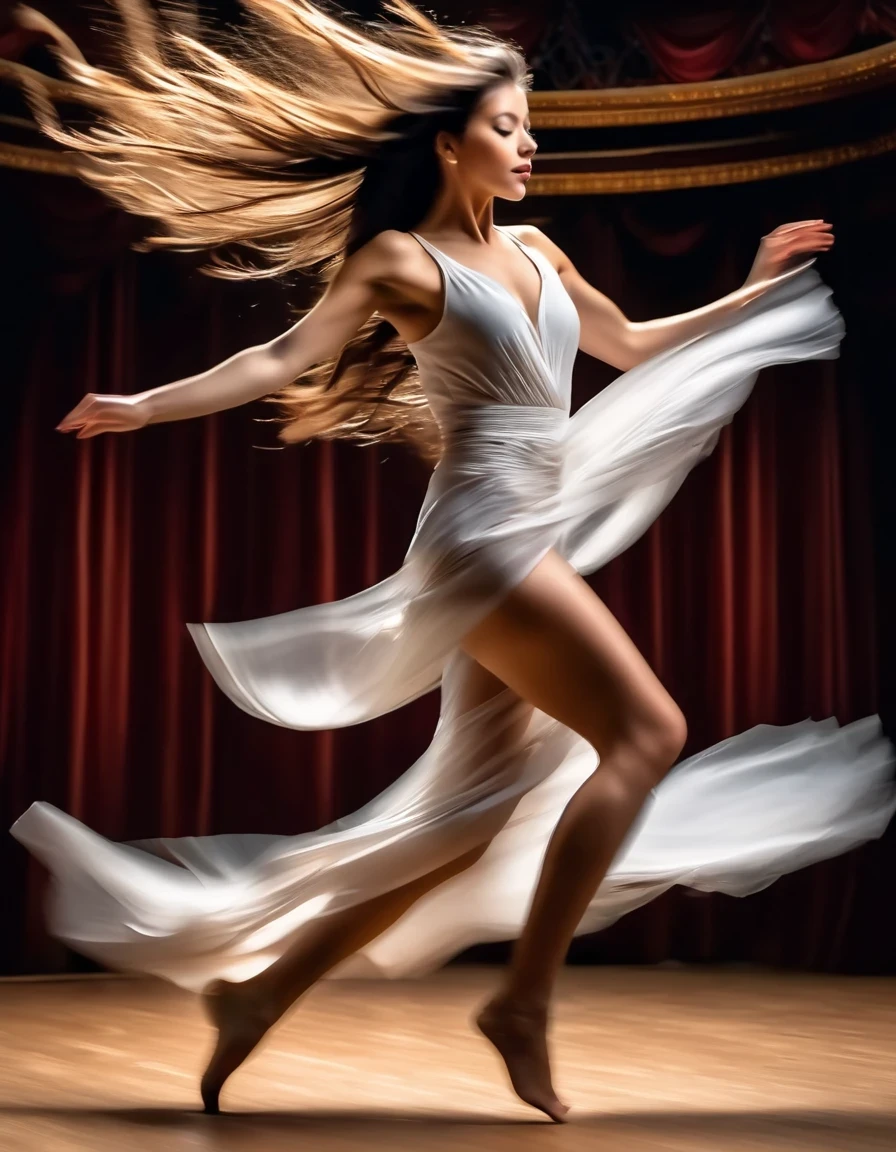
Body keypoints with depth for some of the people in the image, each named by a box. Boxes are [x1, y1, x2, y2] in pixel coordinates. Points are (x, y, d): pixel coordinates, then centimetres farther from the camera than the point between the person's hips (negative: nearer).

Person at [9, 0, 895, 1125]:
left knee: (470, 818, 7)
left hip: (534, 544, 8)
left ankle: (258, 985, 15)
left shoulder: (531, 252, 18)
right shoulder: (401, 259, -3)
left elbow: (636, 347, 29)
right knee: (645, 732, -15)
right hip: (480, 535, -8)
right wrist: (146, 405, -15)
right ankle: (523, 1001, -10)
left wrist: (758, 287, 30)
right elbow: (283, 361, -6)